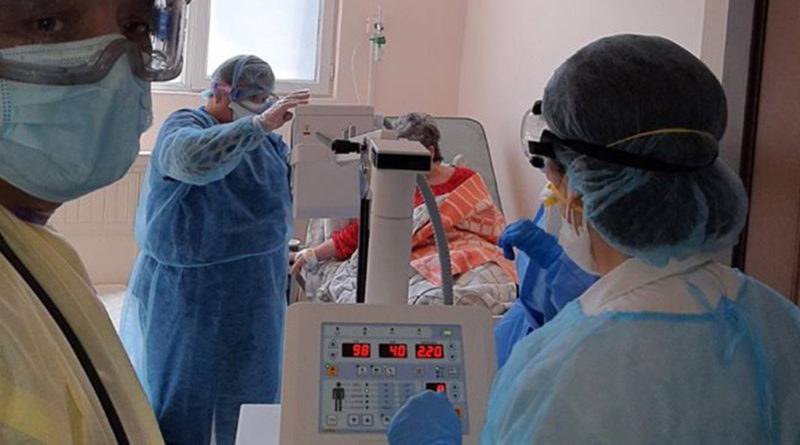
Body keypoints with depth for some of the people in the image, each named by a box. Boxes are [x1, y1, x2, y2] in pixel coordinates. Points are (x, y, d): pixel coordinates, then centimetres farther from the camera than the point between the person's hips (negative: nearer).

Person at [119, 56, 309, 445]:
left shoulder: (262, 138, 10)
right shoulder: (183, 127, -12)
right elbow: (194, 158, -37)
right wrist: (261, 125, -38)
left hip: (252, 301, 7)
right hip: (190, 299, -7)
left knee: (250, 398, 13)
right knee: (186, 399, 4)